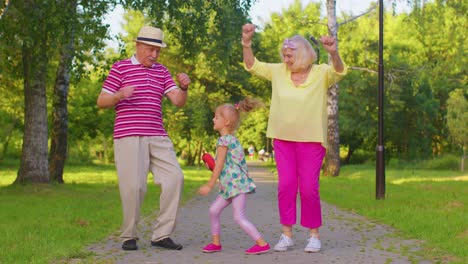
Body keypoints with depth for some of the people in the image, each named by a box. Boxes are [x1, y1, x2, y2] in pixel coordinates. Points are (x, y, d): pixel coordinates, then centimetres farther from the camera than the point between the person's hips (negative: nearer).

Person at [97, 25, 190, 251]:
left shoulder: (162, 71, 17)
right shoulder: (120, 68, 3)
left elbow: (178, 101, 7)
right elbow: (101, 102, 1)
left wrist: (183, 88, -15)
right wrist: (120, 95, -19)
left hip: (157, 137, 5)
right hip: (128, 137, -5)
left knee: (175, 178, -7)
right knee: (133, 186, -10)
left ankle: (161, 234, 1)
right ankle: (129, 236, 10)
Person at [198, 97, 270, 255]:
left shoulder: (224, 140, -14)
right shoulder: (232, 138, 15)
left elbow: (219, 166, -14)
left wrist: (210, 186, -9)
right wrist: (212, 165, 18)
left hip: (236, 184, -10)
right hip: (229, 186, 10)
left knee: (239, 217, -9)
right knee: (214, 210, 12)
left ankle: (262, 244, -5)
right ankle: (216, 243, 20)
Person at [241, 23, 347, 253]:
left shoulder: (321, 73, -5)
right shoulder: (278, 71, 5)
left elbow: (339, 71, -23)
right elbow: (251, 66, 9)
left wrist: (333, 53, -44)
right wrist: (247, 42, -7)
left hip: (311, 140, -3)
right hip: (283, 139, 3)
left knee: (308, 188, -2)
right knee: (286, 185, 1)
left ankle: (314, 235, 12)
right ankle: (286, 234, 9)